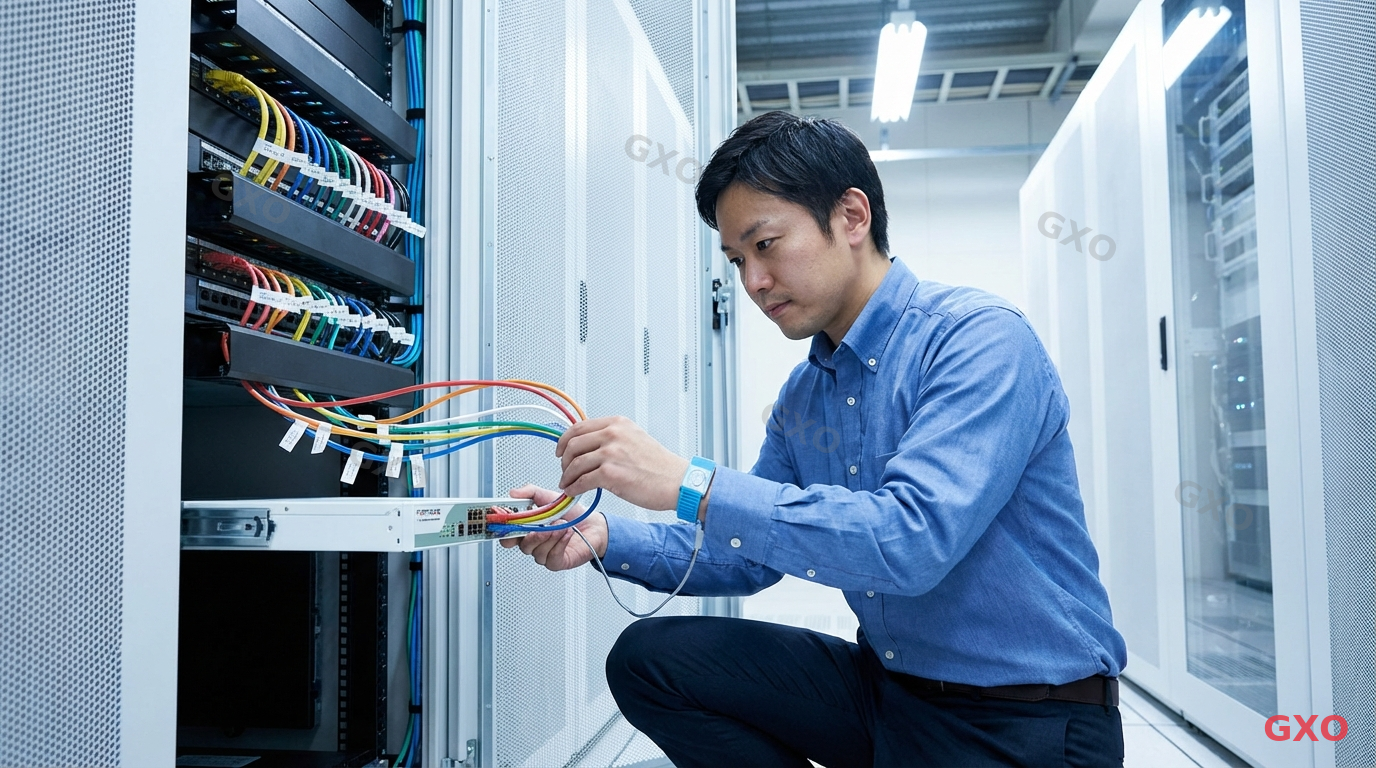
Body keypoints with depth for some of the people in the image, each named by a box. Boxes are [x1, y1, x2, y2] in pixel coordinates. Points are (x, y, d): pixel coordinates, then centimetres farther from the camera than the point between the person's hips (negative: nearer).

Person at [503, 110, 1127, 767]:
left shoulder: (979, 338, -18)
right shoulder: (802, 394, 6)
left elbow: (911, 540, -30)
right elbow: (748, 557, 10)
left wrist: (689, 484, -30)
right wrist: (603, 538, -6)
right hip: (886, 685, 7)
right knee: (647, 657, -4)